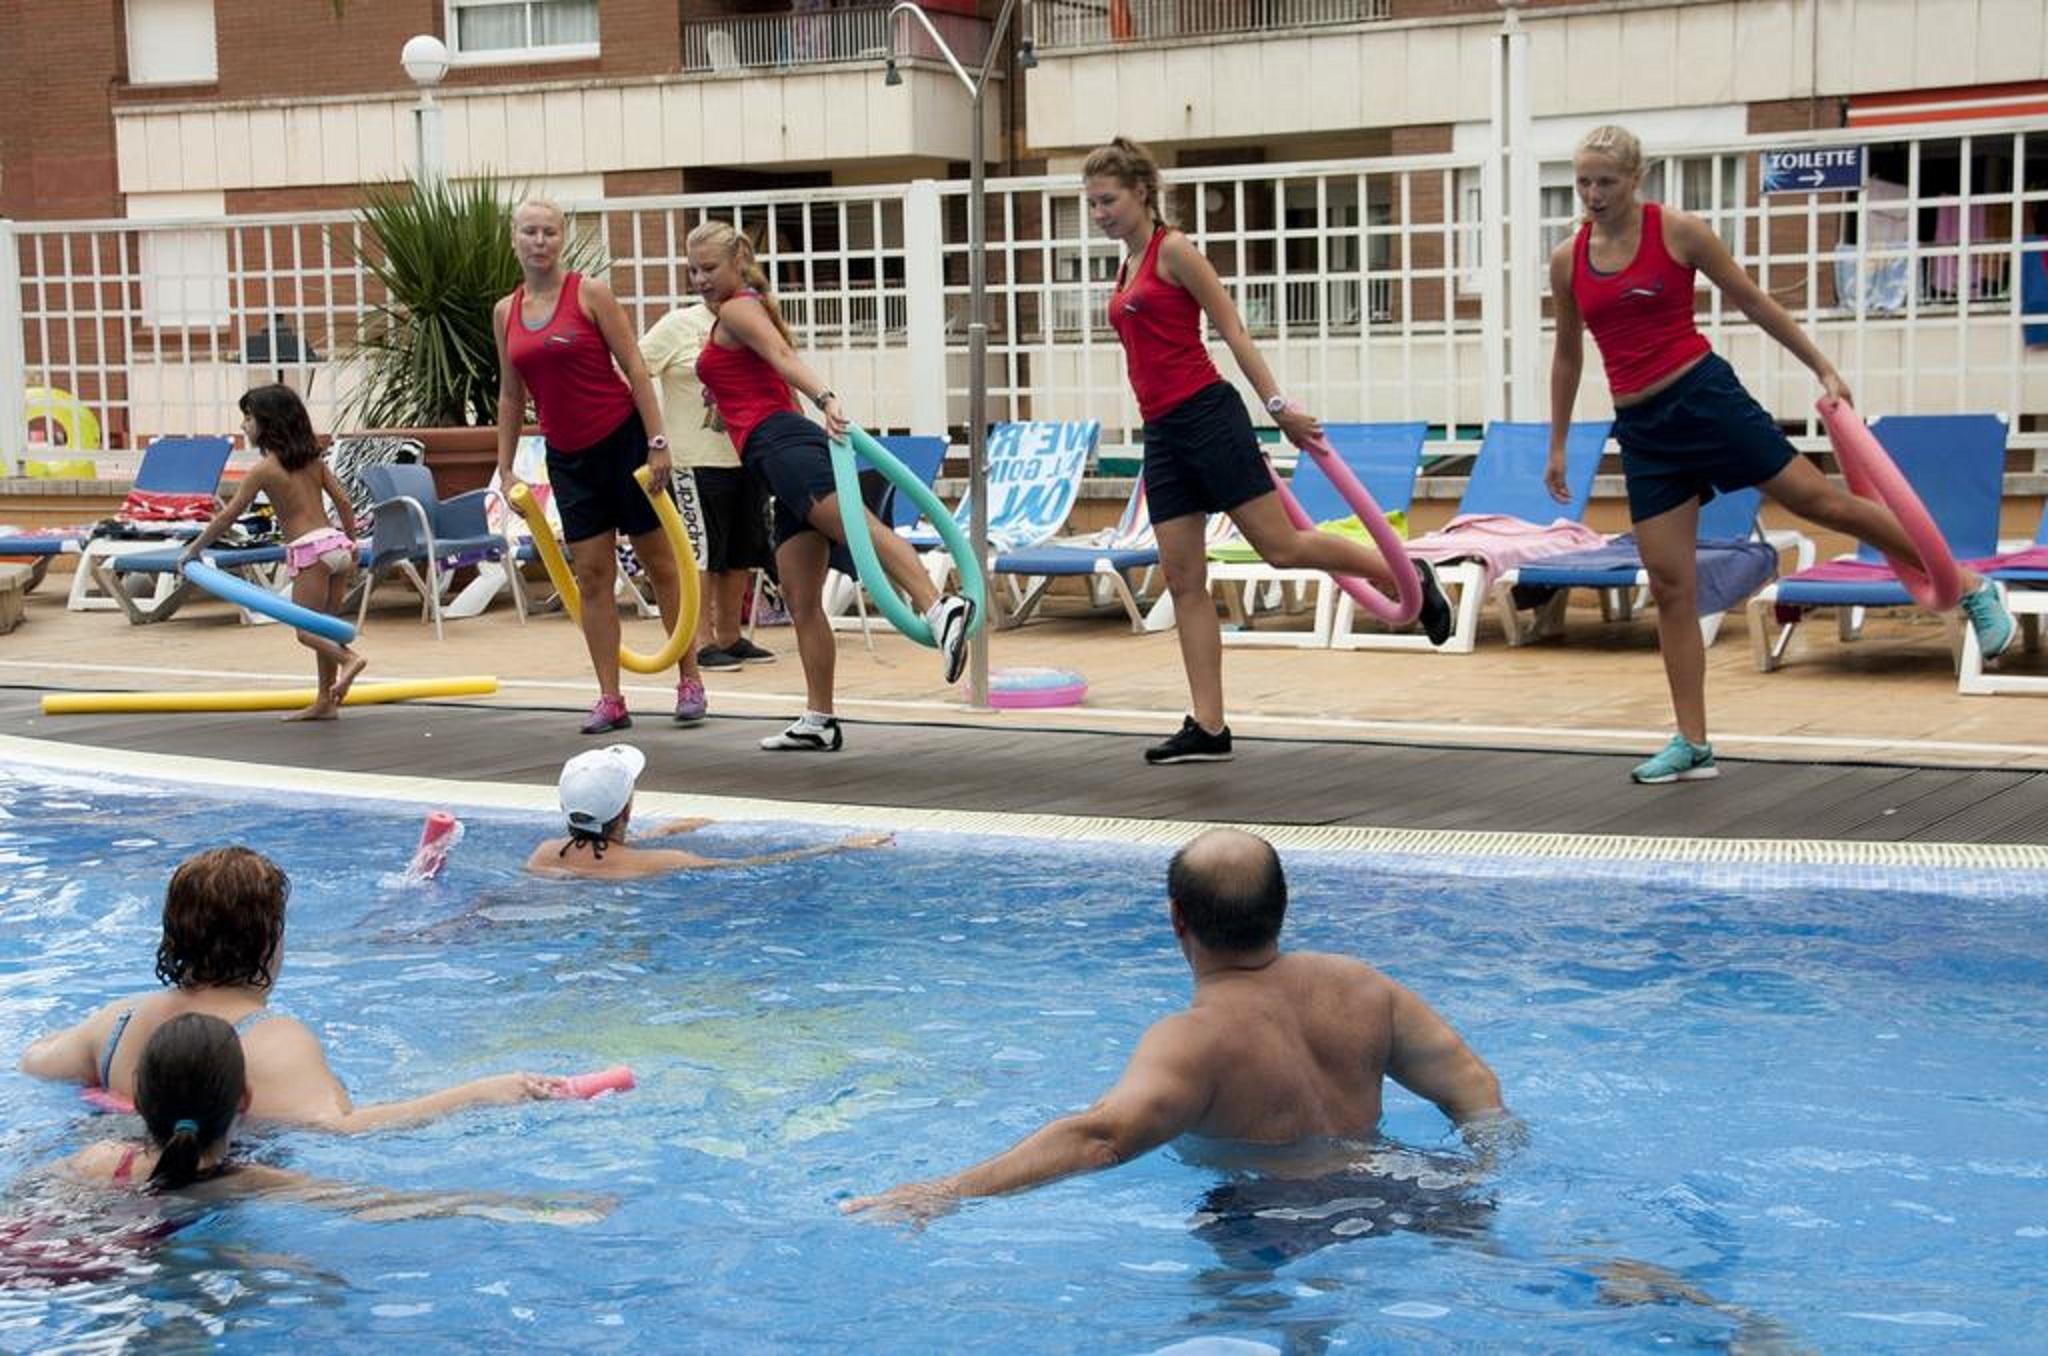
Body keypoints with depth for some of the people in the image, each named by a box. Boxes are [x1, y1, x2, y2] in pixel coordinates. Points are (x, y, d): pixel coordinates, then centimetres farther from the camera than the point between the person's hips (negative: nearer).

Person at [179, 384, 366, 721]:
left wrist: (194, 548, 7)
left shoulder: (264, 470, -5)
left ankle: (348, 658, -27)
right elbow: (343, 501, 9)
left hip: (309, 551, -7)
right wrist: (351, 546, 19)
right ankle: (325, 702, 15)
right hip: (336, 542, 7)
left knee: (306, 631, -1)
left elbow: (228, 516, -2)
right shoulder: (313, 459, 11)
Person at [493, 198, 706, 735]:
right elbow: (511, 395, 13)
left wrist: (656, 443, -15)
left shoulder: (590, 293, -8)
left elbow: (635, 369, -9)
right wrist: (505, 468, 9)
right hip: (567, 456, 4)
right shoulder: (505, 312, 6)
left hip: (623, 439, -4)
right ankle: (610, 700, 7)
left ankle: (690, 681, 14)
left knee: (660, 563, 4)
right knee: (591, 575, 3)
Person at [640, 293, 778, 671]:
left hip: (746, 458, 6)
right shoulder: (679, 325, -6)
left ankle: (729, 637, 22)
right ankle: (702, 642, 5)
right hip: (697, 460, -6)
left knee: (740, 553, 11)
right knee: (701, 554, -2)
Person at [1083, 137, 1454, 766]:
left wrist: (1277, 406, -14)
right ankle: (1208, 727, 4)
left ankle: (1408, 576, 14)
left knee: (1281, 547, -7)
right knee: (1184, 583, 3)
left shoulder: (1173, 249, -6)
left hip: (1205, 415, -8)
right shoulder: (1127, 270, 18)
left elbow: (1232, 330, -9)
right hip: (1161, 433, 8)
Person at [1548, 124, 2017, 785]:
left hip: (1704, 394, -3)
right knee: (1670, 587, 2)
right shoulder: (1567, 260, 5)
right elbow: (1567, 354, 18)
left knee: (1822, 502, -1)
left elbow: (1752, 301, 3)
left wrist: (1823, 368, 4)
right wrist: (1557, 446, 20)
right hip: (1640, 428, 4)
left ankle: (1971, 588, 17)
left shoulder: (1678, 230, -6)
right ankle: (1693, 745, 9)